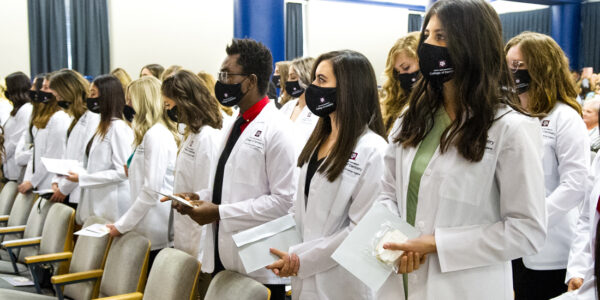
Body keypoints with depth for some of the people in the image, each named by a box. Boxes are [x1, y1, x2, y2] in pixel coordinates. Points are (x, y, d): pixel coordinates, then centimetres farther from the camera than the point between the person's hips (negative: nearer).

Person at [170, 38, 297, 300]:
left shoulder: (277, 130, -13)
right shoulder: (237, 126, 15)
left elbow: (284, 200, -19)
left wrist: (219, 212, -18)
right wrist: (201, 198, 5)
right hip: (225, 258, 8)